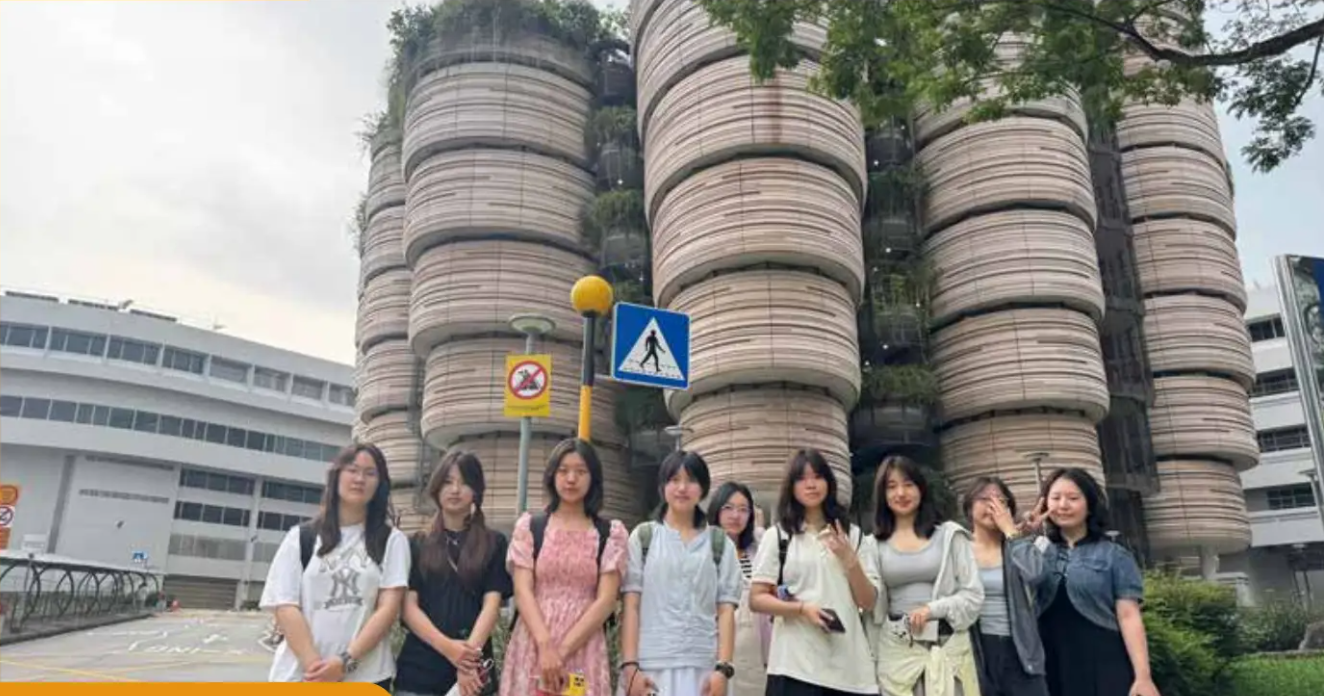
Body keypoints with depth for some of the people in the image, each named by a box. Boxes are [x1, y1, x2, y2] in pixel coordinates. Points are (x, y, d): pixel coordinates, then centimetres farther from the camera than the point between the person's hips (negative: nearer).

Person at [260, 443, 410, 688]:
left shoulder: (391, 540, 7)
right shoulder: (301, 537, 9)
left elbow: (389, 607, -2)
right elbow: (284, 606, 0)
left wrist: (345, 662, -14)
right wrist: (314, 665, -13)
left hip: (366, 678, 0)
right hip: (300, 676, 1)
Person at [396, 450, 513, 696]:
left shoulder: (494, 544, 7)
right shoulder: (417, 544, 10)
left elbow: (492, 604, -3)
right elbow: (409, 606, 1)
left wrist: (470, 653, -20)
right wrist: (447, 646, -16)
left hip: (471, 670, -1)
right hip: (419, 669, 1)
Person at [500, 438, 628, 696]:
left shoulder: (611, 533, 4)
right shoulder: (529, 526, 6)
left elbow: (606, 600, -3)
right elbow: (522, 592, -2)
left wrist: (563, 650, -12)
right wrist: (545, 646, -16)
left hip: (583, 649, 0)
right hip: (532, 646, 1)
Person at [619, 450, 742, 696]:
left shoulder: (720, 543, 10)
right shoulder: (643, 537, 8)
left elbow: (726, 610, 4)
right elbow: (631, 606, 3)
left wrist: (723, 667, -7)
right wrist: (630, 665, -6)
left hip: (703, 667, 1)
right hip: (650, 666, -1)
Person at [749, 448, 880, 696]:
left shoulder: (854, 535, 14)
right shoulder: (777, 536, 5)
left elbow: (868, 601, 9)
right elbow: (756, 599, 0)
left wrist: (849, 559, -7)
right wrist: (802, 608, -15)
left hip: (848, 664, 3)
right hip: (795, 664, -3)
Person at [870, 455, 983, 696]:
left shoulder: (949, 534, 2)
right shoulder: (876, 543, 6)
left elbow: (974, 594, 0)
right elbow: (872, 606, 10)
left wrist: (932, 609, -14)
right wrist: (871, 656, 6)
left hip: (947, 647, -1)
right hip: (895, 650, 1)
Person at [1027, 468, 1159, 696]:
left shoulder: (1115, 555, 2)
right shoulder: (1039, 552, 10)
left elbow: (1129, 617, -4)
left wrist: (1143, 676, -12)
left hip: (1104, 668, -3)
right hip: (1052, 668, 3)